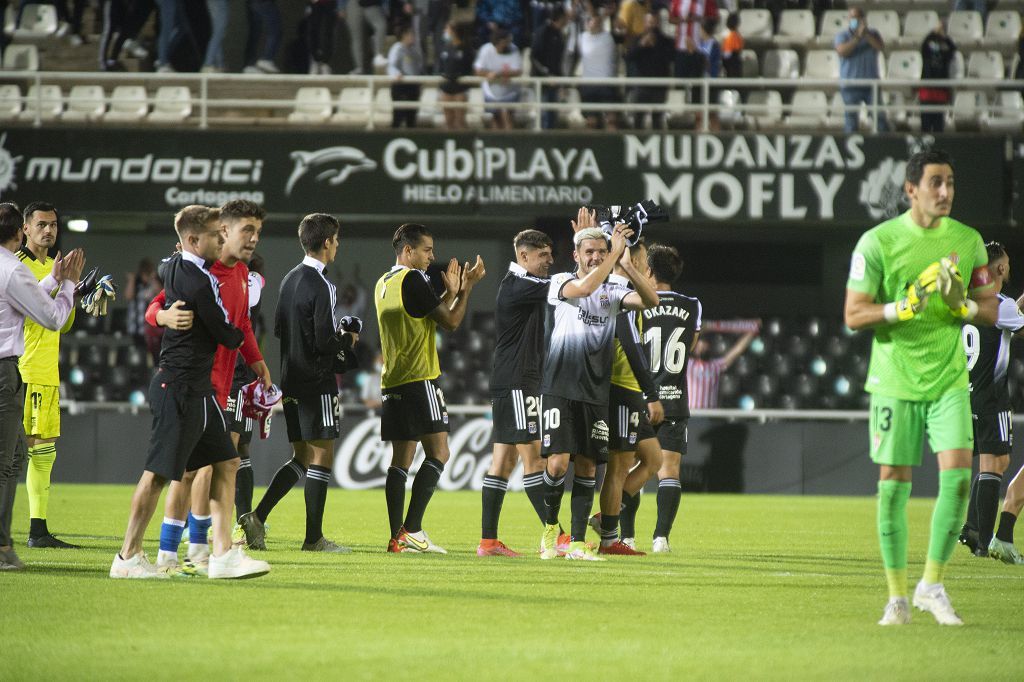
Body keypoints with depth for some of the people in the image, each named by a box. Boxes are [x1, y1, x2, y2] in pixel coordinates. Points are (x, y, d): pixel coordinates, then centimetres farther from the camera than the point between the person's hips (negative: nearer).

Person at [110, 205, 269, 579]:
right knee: (159, 471, -5)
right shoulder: (200, 281, -18)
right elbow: (226, 335, -11)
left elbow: (162, 269, 38)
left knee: (226, 463, 9)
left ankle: (223, 553, 6)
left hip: (195, 389, 10)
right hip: (181, 388, -10)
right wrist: (241, 335, 11)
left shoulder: (173, 267, 10)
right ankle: (128, 557, 1)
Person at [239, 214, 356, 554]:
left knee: (300, 458, 14)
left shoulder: (290, 279, 11)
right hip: (317, 382, -8)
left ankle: (257, 517, 3)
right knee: (321, 457, -1)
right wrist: (347, 340, 1)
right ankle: (314, 537, 0)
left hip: (291, 381, 8)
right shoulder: (320, 286, -16)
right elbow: (323, 342, -20)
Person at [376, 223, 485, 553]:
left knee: (401, 459, 7)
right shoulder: (413, 280, -10)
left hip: (392, 384, 9)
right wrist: (467, 287, 2)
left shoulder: (383, 284, 18)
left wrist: (451, 291, 22)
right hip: (419, 379, -9)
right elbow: (450, 322, -9)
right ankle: (411, 530, -16)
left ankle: (397, 536, 1)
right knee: (438, 453, -7)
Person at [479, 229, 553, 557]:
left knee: (503, 460, 6)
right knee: (533, 456, -10)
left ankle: (489, 540, 5)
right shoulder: (517, 286, -12)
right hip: (516, 382, -10)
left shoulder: (524, 286, 19)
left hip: (523, 381, 10)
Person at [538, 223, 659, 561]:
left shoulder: (612, 291, 11)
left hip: (596, 392, 4)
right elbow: (583, 288, -23)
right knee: (558, 463, -12)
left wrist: (627, 265, -19)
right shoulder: (561, 282, 1)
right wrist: (615, 254, -21)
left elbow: (650, 301, -7)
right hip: (559, 389, -4)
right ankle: (550, 526, 10)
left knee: (587, 466, 2)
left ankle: (577, 543, 6)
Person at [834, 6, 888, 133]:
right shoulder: (842, 36, 3)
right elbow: (842, 51, -16)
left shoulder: (873, 34, 8)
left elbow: (881, 47, -10)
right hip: (850, 87, -1)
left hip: (871, 84, 1)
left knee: (880, 117, -3)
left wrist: (866, 35, -20)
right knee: (851, 118, -1)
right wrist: (858, 37, -21)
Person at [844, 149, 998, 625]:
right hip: (895, 382, -2)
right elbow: (853, 316, -6)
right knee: (893, 484, 0)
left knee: (958, 475, -12)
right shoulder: (878, 242, -5)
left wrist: (963, 306, -11)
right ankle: (897, 597, 11)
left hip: (949, 380, 2)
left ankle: (932, 586, 1)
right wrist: (905, 307, -21)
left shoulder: (968, 241, 5)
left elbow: (991, 310, 11)